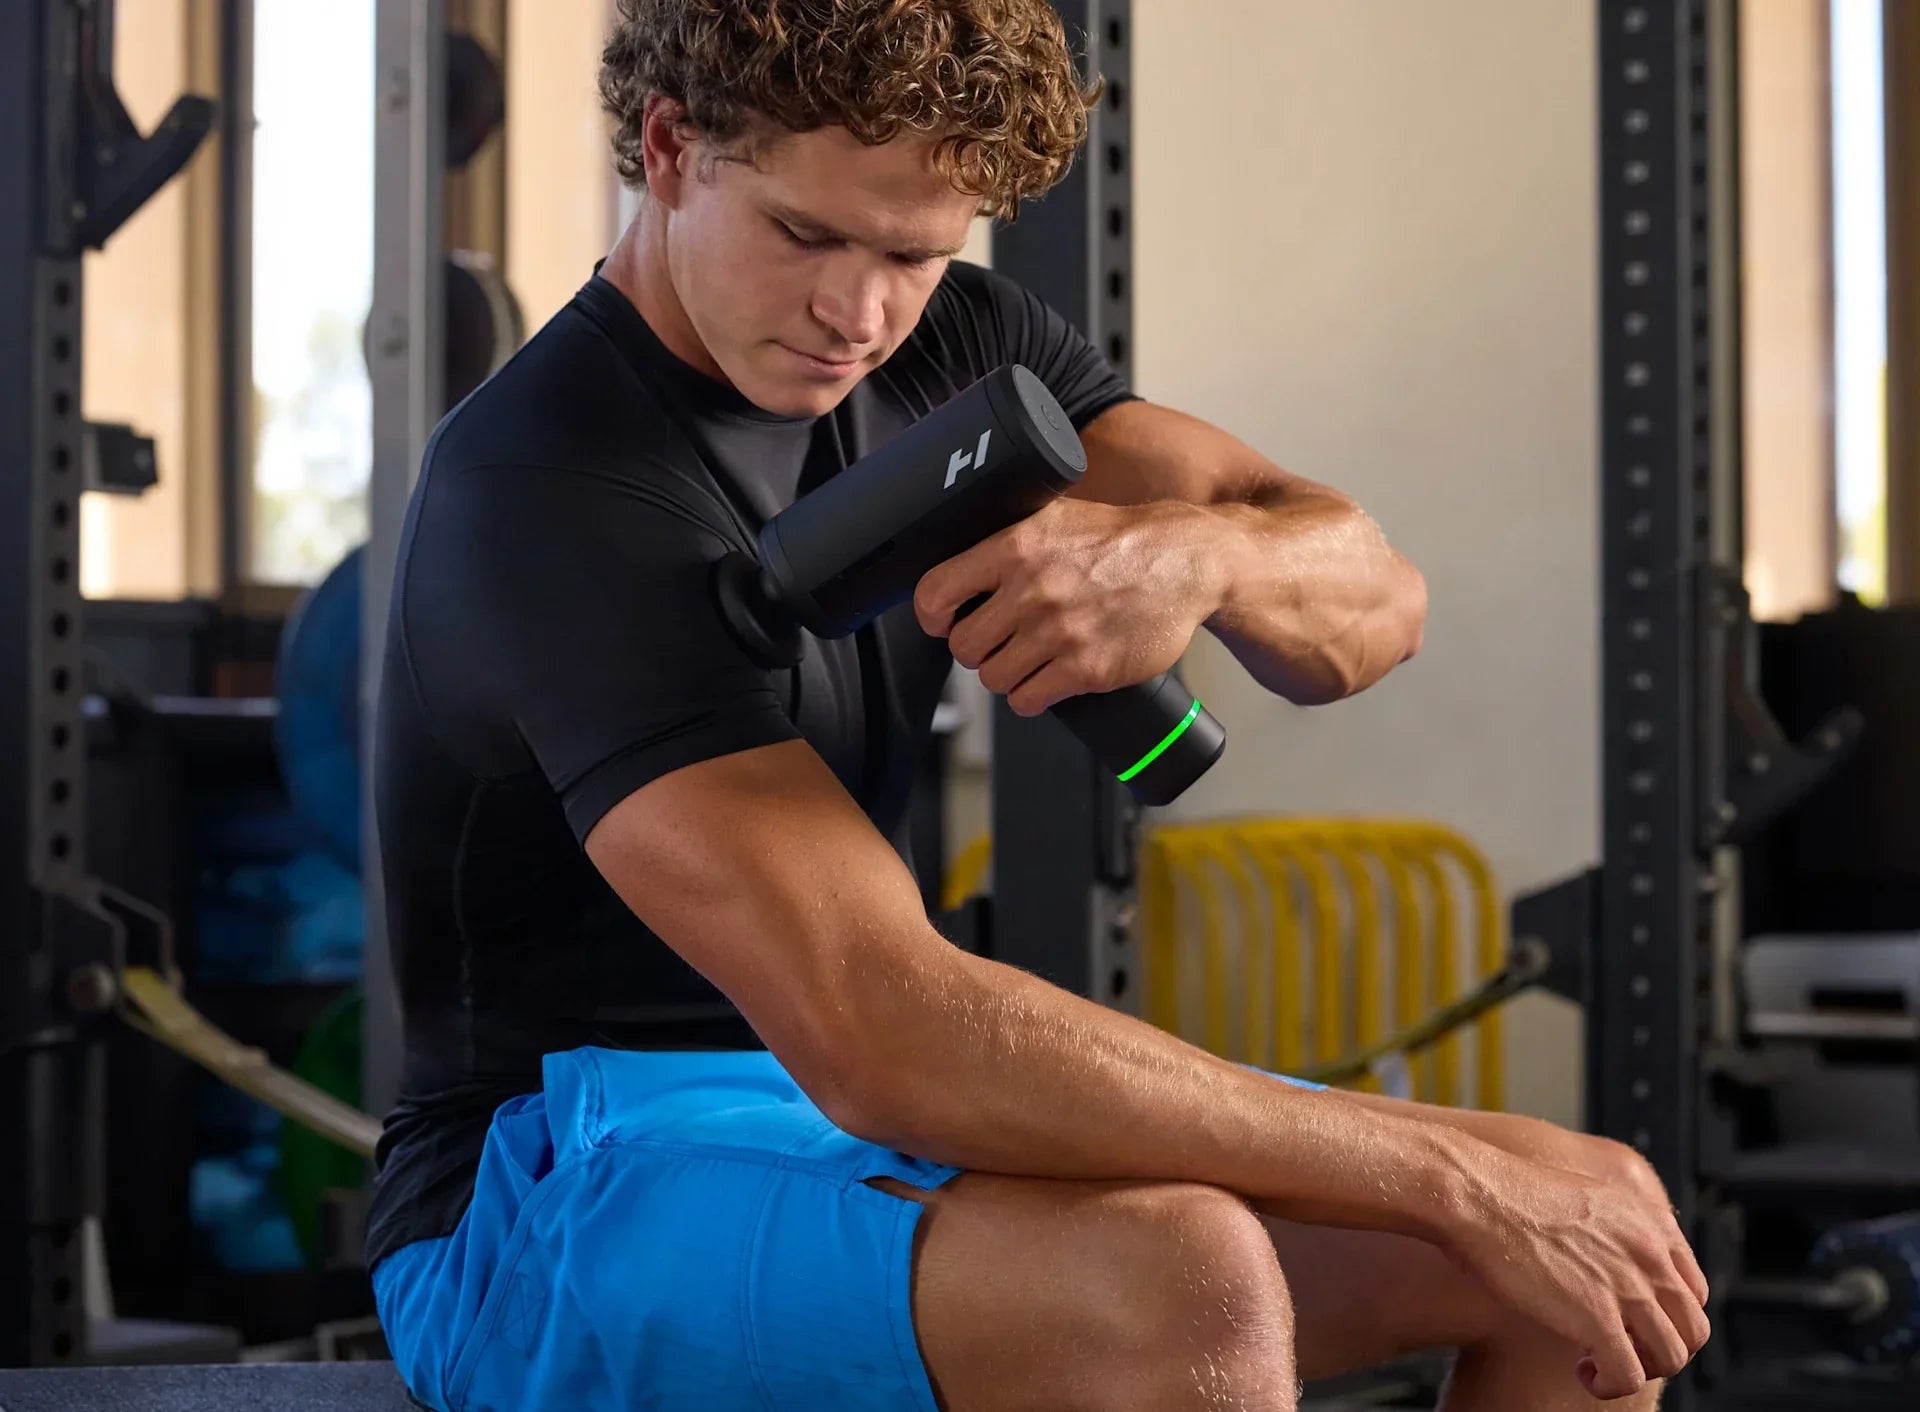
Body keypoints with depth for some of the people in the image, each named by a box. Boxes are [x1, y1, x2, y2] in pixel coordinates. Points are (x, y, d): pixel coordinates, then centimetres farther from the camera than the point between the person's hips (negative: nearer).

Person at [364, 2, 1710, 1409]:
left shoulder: (950, 344, 3)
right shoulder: (549, 492, -23)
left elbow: (1372, 603, -5)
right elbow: (882, 1043, -32)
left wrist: (1197, 554, -31)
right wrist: (1459, 1178, -29)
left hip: (896, 1124, 8)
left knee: (1602, 1242, -4)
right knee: (1181, 1282, -37)